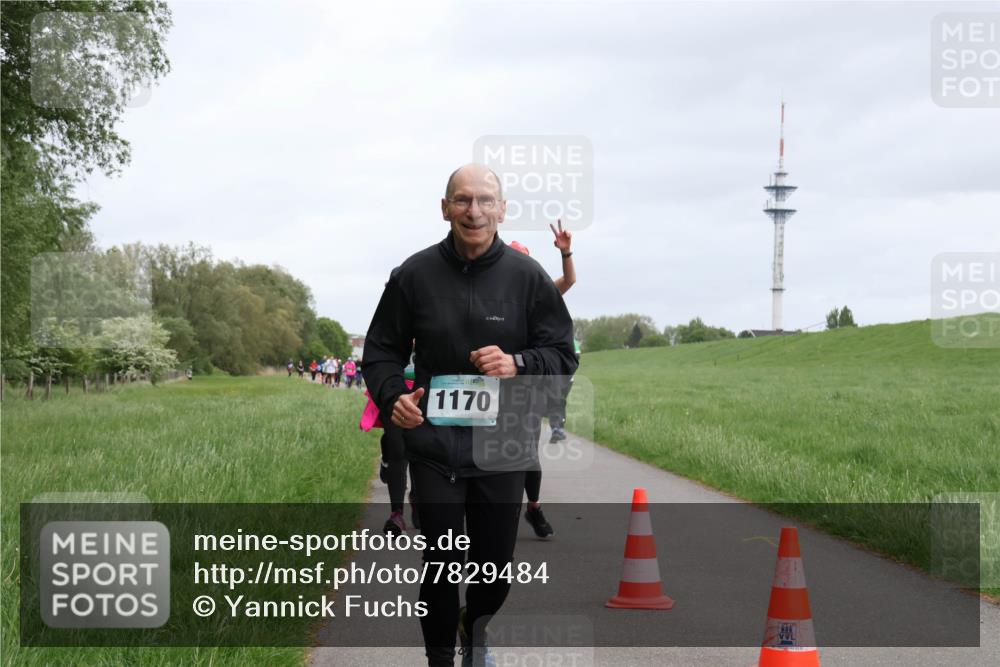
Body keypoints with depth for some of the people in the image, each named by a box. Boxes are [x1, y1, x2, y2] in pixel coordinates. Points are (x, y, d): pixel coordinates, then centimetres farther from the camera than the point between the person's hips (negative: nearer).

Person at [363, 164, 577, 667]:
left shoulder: (527, 276, -2)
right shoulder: (415, 274, -1)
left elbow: (563, 356, 3)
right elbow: (381, 351, 7)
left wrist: (518, 363, -17)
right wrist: (392, 397, -12)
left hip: (503, 444, 1)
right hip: (434, 441, -1)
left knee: (496, 562, 11)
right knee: (441, 562, 2)